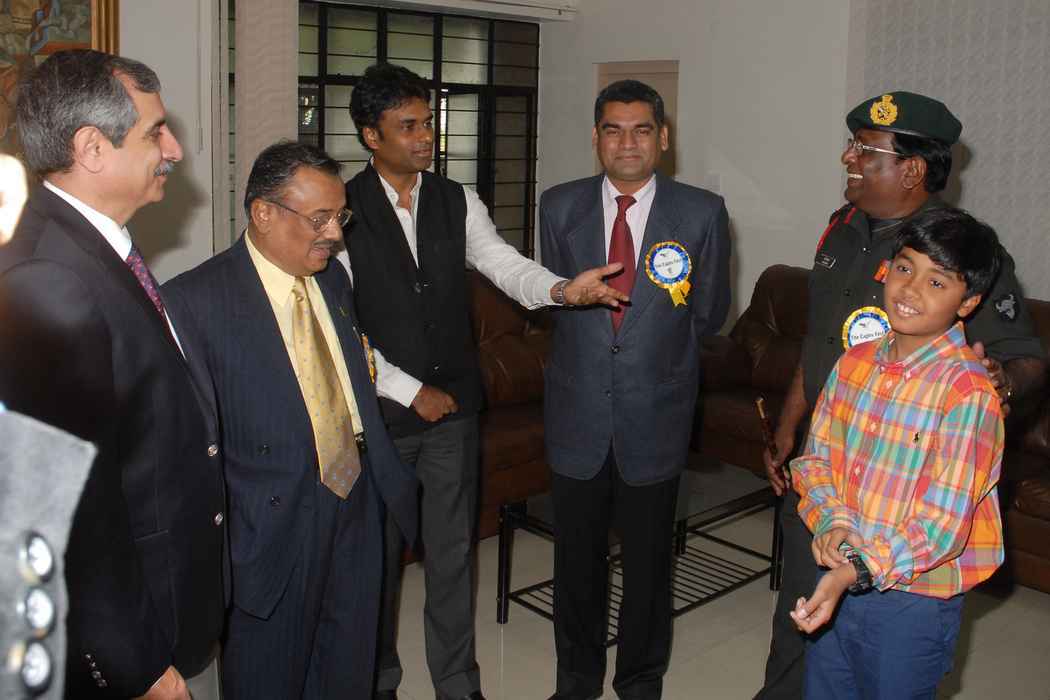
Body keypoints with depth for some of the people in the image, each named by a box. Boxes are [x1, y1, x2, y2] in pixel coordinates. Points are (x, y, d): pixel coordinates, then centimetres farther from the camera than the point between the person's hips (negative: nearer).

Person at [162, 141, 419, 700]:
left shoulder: (333, 280, 6)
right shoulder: (194, 301, -16)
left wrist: (392, 482, 13)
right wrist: (214, 555, -13)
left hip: (358, 511, 6)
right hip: (274, 532, -6)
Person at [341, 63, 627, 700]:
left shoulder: (457, 201, 4)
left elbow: (508, 267, -7)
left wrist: (563, 288, -28)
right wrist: (410, 391, -12)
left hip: (454, 407, 3)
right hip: (381, 409, -3)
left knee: (453, 549, 12)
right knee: (379, 550, 12)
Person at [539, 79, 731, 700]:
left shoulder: (703, 213, -6)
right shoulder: (560, 207, -1)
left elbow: (709, 314, 3)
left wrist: (655, 347, 7)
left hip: (656, 417, -1)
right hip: (577, 414, 2)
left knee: (649, 558, 14)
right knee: (578, 555, 15)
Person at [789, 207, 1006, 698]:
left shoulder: (967, 392, -20)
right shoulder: (855, 362, -1)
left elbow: (943, 523, -21)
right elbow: (816, 455, 5)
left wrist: (857, 570, -31)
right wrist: (832, 523, -13)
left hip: (912, 599, -5)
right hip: (839, 581, 5)